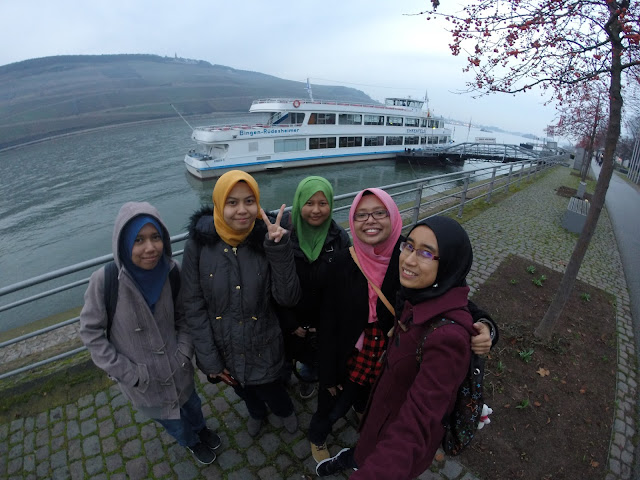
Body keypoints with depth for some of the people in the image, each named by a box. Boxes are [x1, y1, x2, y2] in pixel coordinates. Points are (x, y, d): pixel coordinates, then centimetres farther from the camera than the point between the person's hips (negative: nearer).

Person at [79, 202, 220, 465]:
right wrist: (127, 373, -15)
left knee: (191, 405, 31)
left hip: (178, 369, 2)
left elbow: (183, 317, -5)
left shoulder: (171, 271, -19)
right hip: (142, 380, -1)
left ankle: (201, 428, 66)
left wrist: (184, 353, -13)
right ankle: (191, 441, 62)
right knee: (173, 422, 28)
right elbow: (90, 332, -15)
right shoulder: (104, 281, -27)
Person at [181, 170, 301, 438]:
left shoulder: (266, 240, -19)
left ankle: (284, 410, 60)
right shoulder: (199, 243, -19)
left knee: (269, 389, 20)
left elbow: (288, 299, -22)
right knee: (242, 389, 29)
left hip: (262, 347, -1)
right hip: (222, 348, 2)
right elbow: (194, 306, -11)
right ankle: (257, 412, 66)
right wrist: (209, 360, -8)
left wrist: (280, 251, -34)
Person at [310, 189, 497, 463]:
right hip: (351, 360, -1)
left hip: (393, 363, 2)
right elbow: (330, 323, -13)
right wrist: (329, 374, -6)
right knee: (334, 408, 22)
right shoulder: (344, 265, -20)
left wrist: (482, 325, -40)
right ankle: (317, 439, 57)